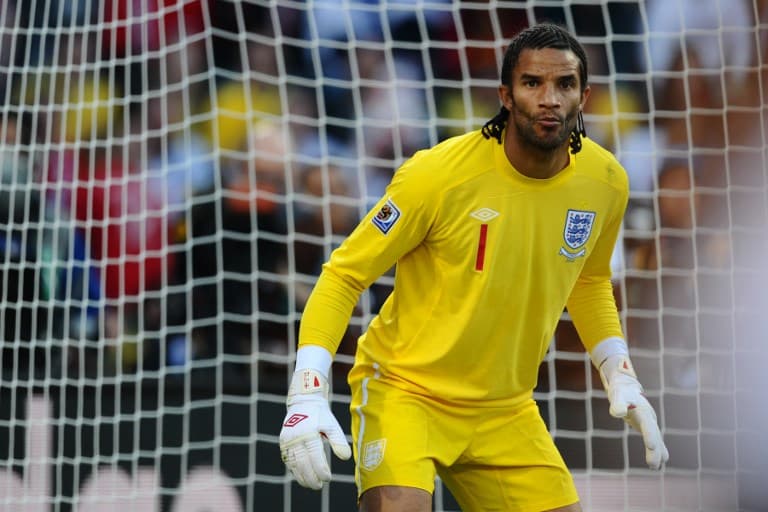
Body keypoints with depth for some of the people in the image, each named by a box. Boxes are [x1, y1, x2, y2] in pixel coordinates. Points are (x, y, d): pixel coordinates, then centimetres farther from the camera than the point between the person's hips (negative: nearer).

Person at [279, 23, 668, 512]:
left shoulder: (605, 182, -5)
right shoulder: (438, 175, -21)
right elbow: (343, 275, -13)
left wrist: (622, 379, 8)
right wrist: (308, 394, -23)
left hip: (506, 411, 5)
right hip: (404, 391, -5)